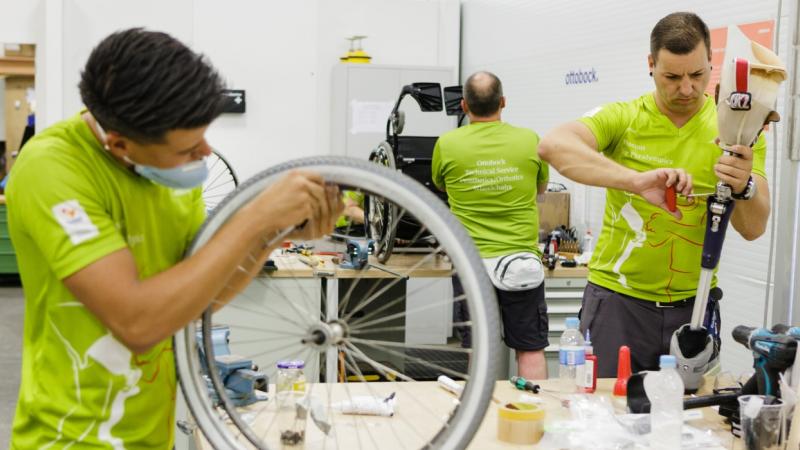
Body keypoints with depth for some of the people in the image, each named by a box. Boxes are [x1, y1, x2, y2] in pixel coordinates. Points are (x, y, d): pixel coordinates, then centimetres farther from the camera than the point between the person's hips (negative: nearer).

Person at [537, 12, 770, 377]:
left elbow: (753, 228, -5)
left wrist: (743, 187, -28)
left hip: (693, 305, 2)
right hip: (618, 297, -2)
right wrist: (636, 180, -37)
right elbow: (553, 145, -25)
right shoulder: (623, 118, -5)